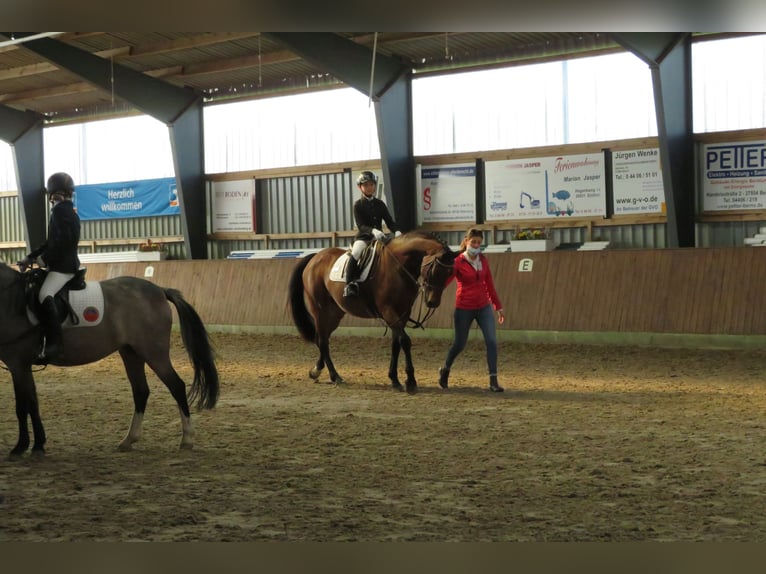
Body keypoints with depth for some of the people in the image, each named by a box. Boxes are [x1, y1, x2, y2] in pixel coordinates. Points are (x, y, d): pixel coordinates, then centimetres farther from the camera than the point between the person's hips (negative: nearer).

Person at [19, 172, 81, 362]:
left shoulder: (62, 211, -12)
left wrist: (44, 258, -15)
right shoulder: (63, 210, 21)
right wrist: (30, 257, 19)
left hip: (64, 266, -11)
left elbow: (65, 240, -24)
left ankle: (53, 344, -39)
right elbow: (51, 241, 25)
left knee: (44, 296, -29)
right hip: (61, 263, 11)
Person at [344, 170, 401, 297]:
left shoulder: (380, 204, 12)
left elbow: (390, 221, 6)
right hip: (363, 237, -4)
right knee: (355, 255, -32)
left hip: (379, 237, 4)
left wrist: (396, 231, -16)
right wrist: (373, 231, -31)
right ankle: (349, 285, -29)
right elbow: (361, 226, -11)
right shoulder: (358, 205, 0)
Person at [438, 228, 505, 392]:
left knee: (492, 341, -10)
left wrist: (498, 307, 16)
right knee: (459, 344, 8)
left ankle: (493, 381, -8)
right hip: (464, 309, -4)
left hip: (484, 307, 4)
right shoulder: (458, 262, -9)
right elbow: (444, 281, -21)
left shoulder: (483, 260, 6)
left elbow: (489, 285, 14)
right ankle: (445, 370, 36)